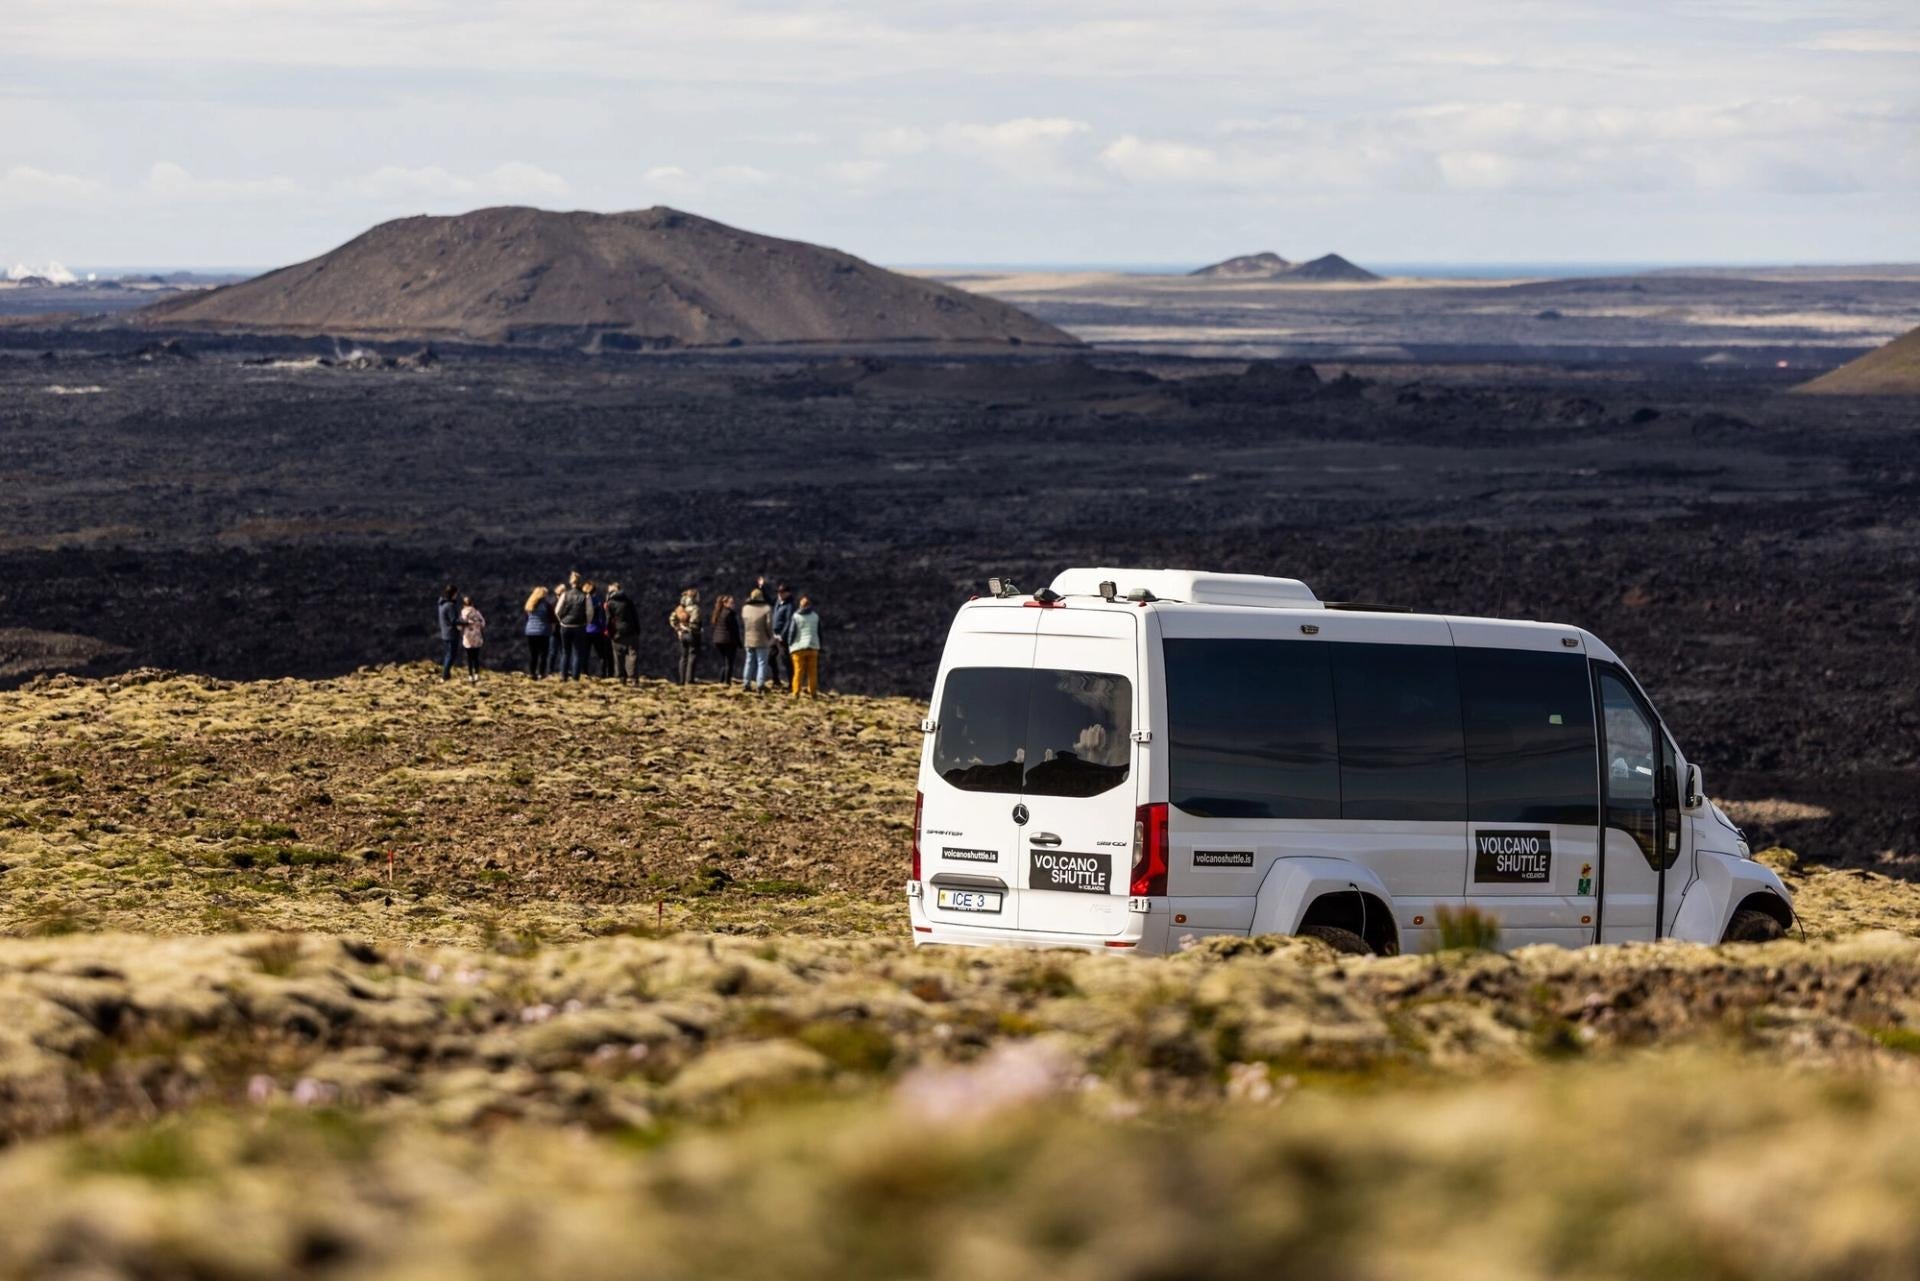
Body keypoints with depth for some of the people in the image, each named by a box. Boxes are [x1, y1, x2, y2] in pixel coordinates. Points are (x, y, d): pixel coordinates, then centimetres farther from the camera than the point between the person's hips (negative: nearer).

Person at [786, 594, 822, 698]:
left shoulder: (796, 616, -4)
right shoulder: (815, 617, 4)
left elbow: (792, 632, -5)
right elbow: (819, 633, 9)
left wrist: (790, 645, 8)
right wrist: (819, 646, 18)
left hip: (799, 647, -2)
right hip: (813, 647, 2)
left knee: (798, 671, 0)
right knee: (812, 671, 7)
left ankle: (796, 693, -3)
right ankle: (813, 692, 7)